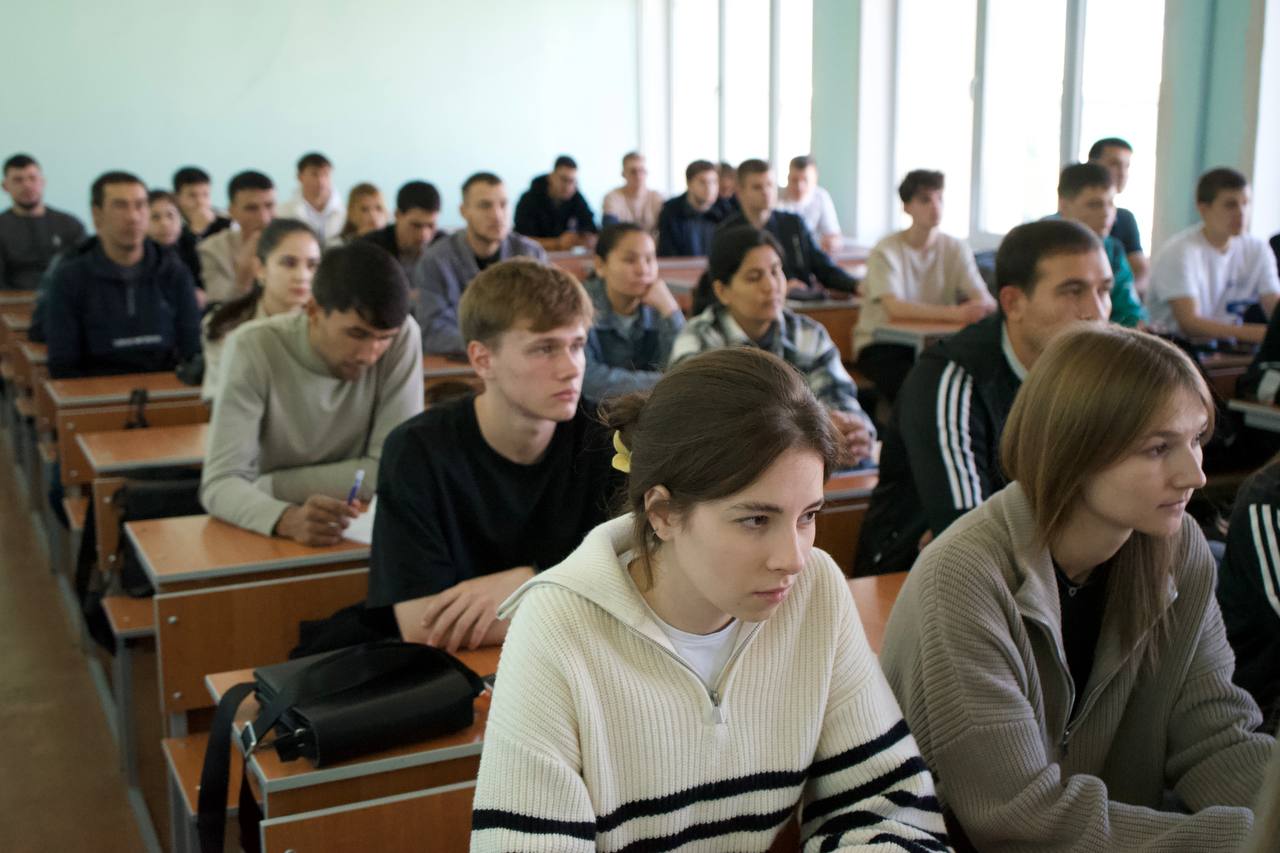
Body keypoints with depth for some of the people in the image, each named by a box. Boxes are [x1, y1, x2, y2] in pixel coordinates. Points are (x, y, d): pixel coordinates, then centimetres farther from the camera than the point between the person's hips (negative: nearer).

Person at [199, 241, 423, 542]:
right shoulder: (254, 348, -16)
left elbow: (392, 471, -15)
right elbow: (220, 483, -21)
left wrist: (264, 485, -15)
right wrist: (288, 519, -39)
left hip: (359, 531, 1)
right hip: (266, 536, 0)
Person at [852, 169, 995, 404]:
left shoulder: (956, 248, 5)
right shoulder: (886, 251, -8)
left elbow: (986, 301, -5)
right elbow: (895, 309, -24)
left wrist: (978, 306, -31)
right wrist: (954, 313, -34)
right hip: (881, 344, -4)